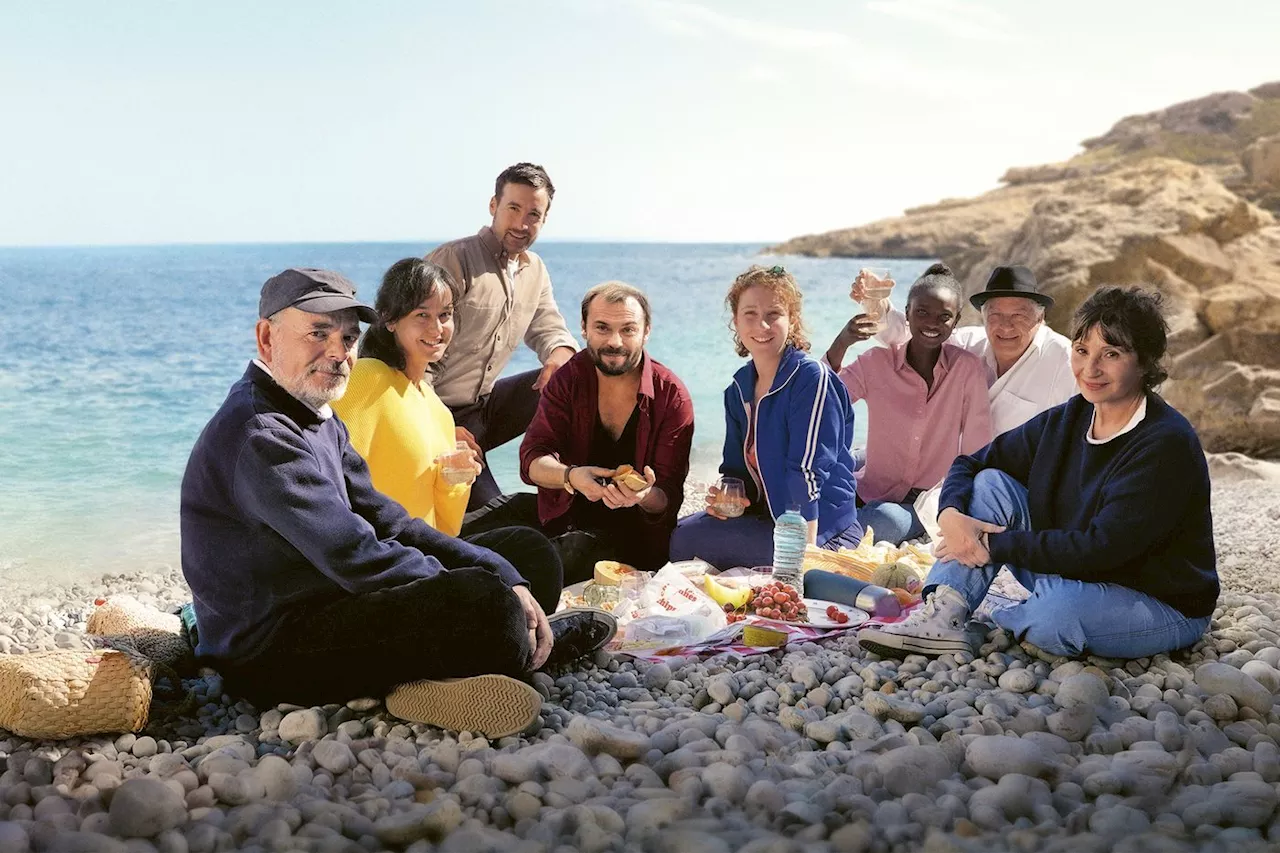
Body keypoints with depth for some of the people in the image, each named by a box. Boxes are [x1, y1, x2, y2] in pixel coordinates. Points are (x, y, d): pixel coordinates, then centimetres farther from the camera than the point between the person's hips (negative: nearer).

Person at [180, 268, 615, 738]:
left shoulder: (319, 419, 13)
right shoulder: (259, 436, -21)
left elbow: (388, 522, 9)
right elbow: (359, 559, -26)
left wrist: (507, 578, -4)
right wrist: (497, 594, -18)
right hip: (267, 657, -10)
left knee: (528, 552, 13)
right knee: (484, 599, -30)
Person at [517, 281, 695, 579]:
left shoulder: (672, 396, -7)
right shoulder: (570, 378, 1)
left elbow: (668, 498, -9)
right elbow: (532, 459, -8)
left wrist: (643, 496, -35)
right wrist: (571, 477, -31)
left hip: (636, 536, -3)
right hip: (566, 522, 3)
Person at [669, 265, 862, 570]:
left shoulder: (812, 378, -16)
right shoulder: (739, 388, 9)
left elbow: (807, 469, -22)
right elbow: (738, 467, 16)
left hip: (820, 531, -8)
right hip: (768, 516, 8)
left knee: (687, 540, -18)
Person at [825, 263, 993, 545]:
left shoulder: (968, 368, -4)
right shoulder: (876, 362, -1)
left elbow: (976, 454, -2)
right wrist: (842, 342, -21)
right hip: (870, 494, 1)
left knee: (885, 519, -33)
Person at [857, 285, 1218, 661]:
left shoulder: (1166, 443, -23)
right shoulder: (1065, 420, -1)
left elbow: (1101, 548, -28)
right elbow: (972, 463, 4)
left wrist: (996, 546, -23)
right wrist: (951, 514, -18)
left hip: (1164, 605, -7)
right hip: (1076, 578, 7)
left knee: (1057, 610, -38)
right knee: (990, 483, -6)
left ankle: (1000, 621, -1)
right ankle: (942, 617, -15)